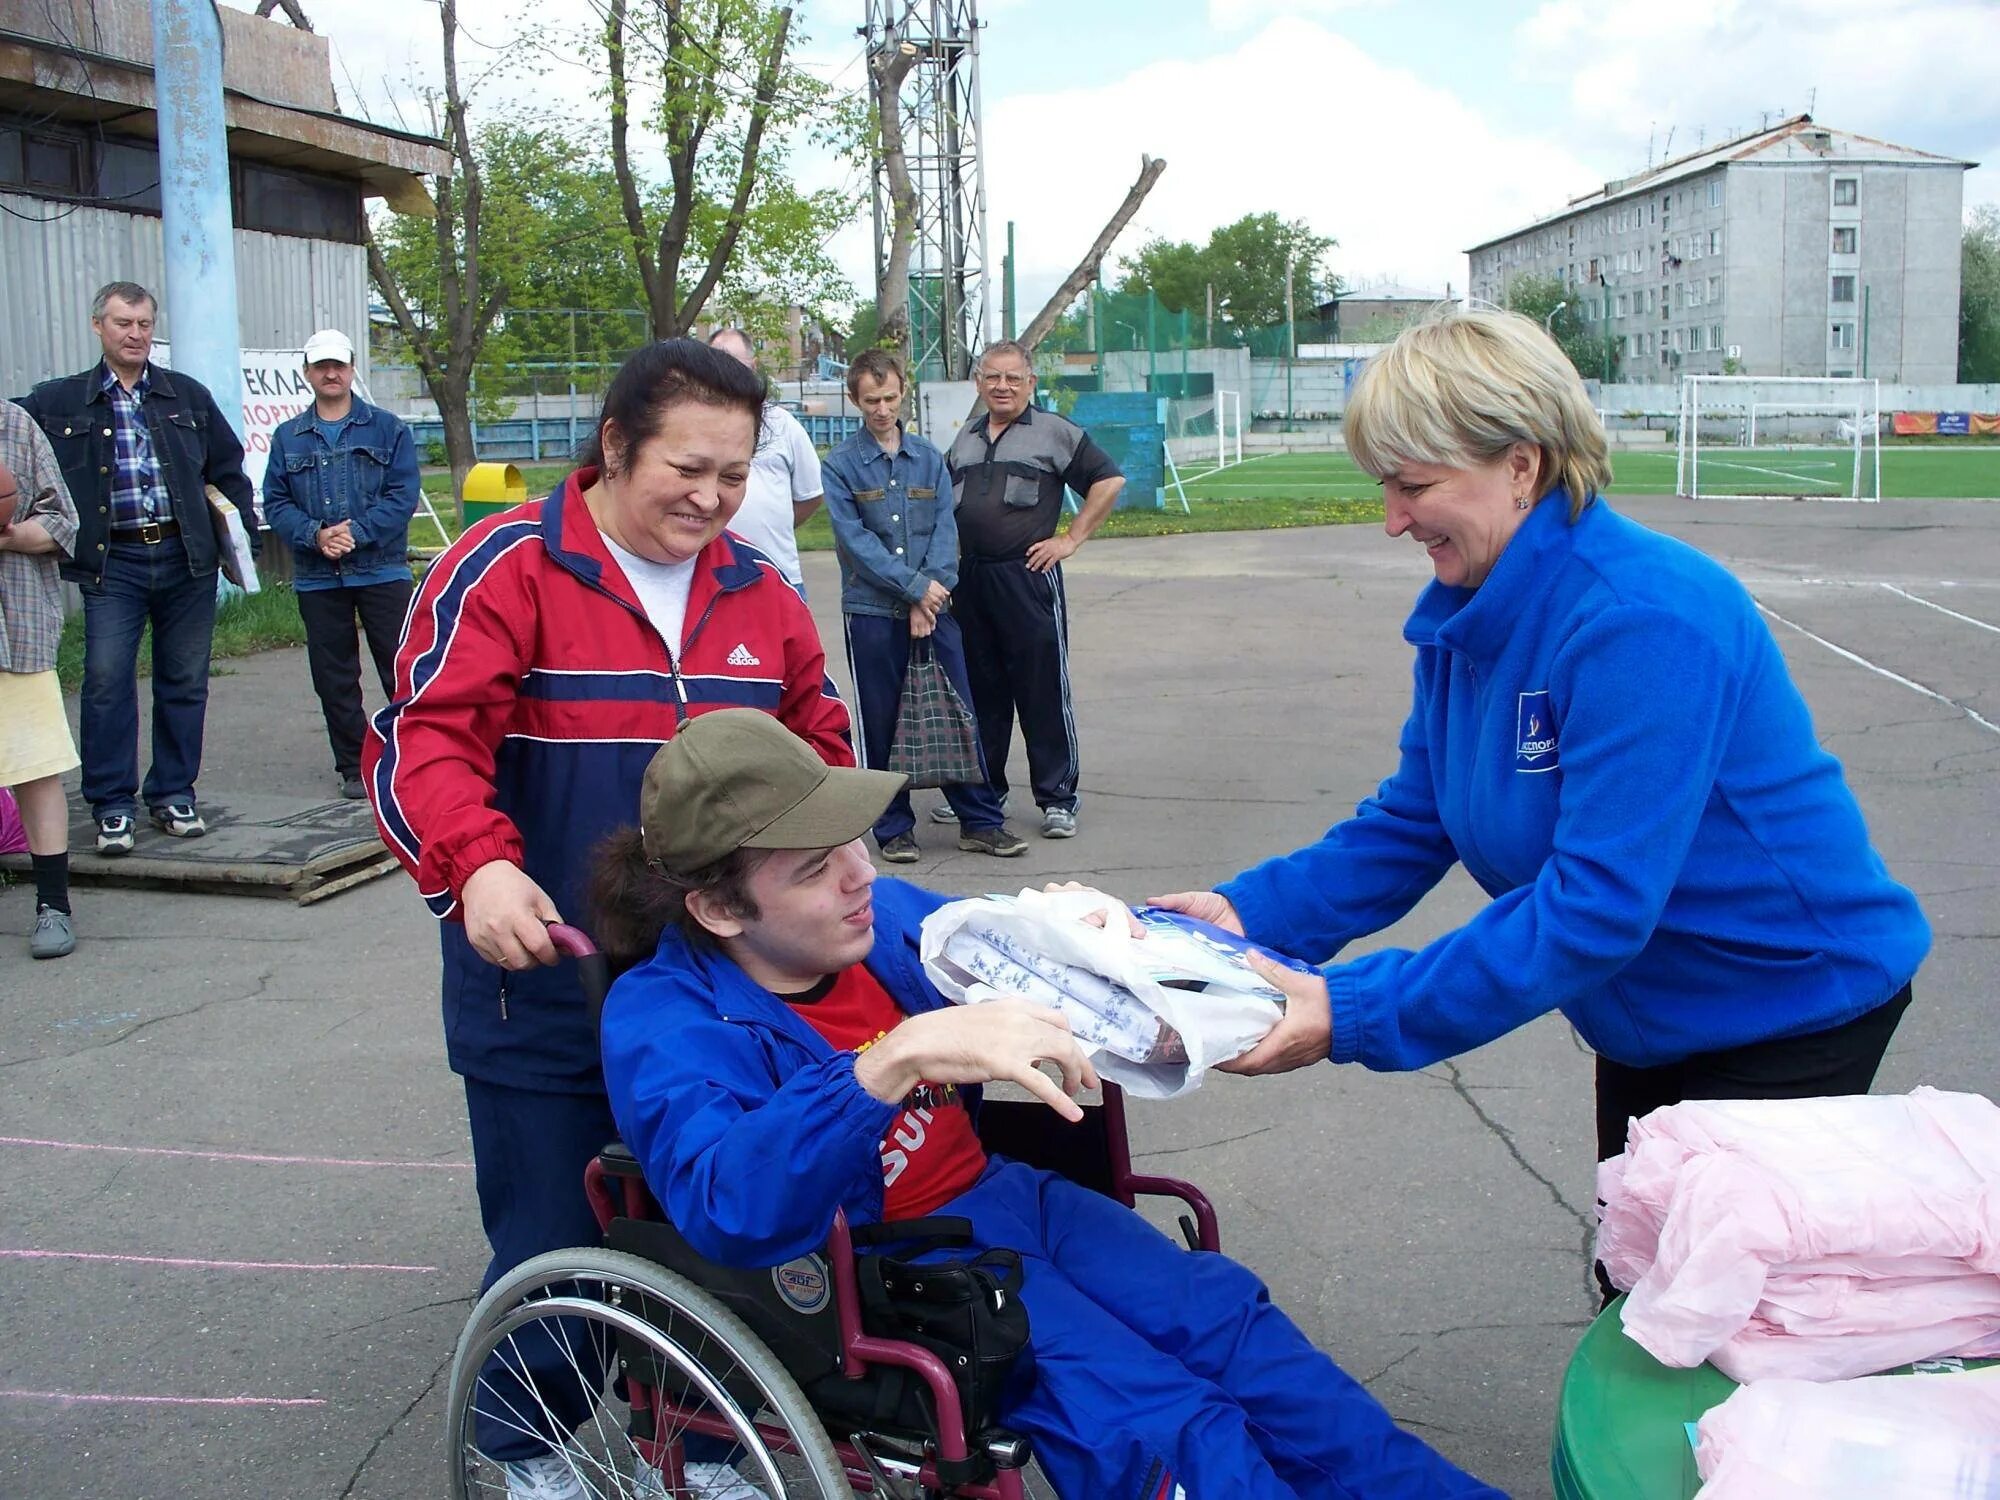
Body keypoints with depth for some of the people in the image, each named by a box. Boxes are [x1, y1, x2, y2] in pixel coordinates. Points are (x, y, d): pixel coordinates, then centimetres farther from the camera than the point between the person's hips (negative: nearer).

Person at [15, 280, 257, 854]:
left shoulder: (188, 396, 12)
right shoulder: (58, 402, 7)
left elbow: (227, 469, 17)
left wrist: (242, 532, 9)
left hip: (186, 556, 2)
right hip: (112, 564, -1)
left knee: (184, 681, 6)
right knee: (107, 681, -7)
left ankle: (174, 794, 18)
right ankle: (112, 807, 3)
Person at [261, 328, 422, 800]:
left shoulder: (388, 429, 3)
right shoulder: (288, 437, 11)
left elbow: (402, 495, -5)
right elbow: (276, 504, 5)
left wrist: (356, 532, -16)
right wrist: (315, 535, -13)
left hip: (382, 570, -3)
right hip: (316, 578, 3)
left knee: (401, 669, -3)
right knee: (334, 677, 7)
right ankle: (354, 767, 17)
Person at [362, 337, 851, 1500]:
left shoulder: (759, 591, 8)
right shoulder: (508, 568, -10)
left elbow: (821, 743, 19)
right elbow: (425, 738, -18)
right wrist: (478, 865, -35)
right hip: (544, 986, -4)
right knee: (554, 1241, 5)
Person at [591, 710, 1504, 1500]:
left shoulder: (881, 914, 0)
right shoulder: (660, 1023, -19)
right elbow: (727, 1206, -38)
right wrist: (897, 1056, -49)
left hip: (999, 1195, 7)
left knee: (1228, 1321, -6)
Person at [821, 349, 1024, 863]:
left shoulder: (929, 458, 9)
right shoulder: (840, 465, 0)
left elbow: (945, 528, 3)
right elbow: (855, 540, -8)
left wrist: (928, 597, -9)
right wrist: (915, 587, -13)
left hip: (934, 608, 2)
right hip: (872, 613, -2)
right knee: (881, 723, 4)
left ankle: (981, 821, 11)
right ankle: (894, 828, 15)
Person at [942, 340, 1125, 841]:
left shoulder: (1055, 432, -1)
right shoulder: (965, 437, 16)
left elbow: (1110, 480, -3)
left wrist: (1070, 539, -6)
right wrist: (951, 548, 14)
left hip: (1028, 578, -5)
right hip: (968, 579, 6)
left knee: (1044, 691, -3)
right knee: (979, 690, 12)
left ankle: (1057, 798, 3)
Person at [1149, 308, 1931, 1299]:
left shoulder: (1643, 620, -32)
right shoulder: (1463, 614, -5)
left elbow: (1597, 902, -36)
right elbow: (1409, 827, 0)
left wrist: (1353, 1015, -38)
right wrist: (1251, 912, -15)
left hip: (1790, 1006, -8)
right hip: (1650, 1023, 8)